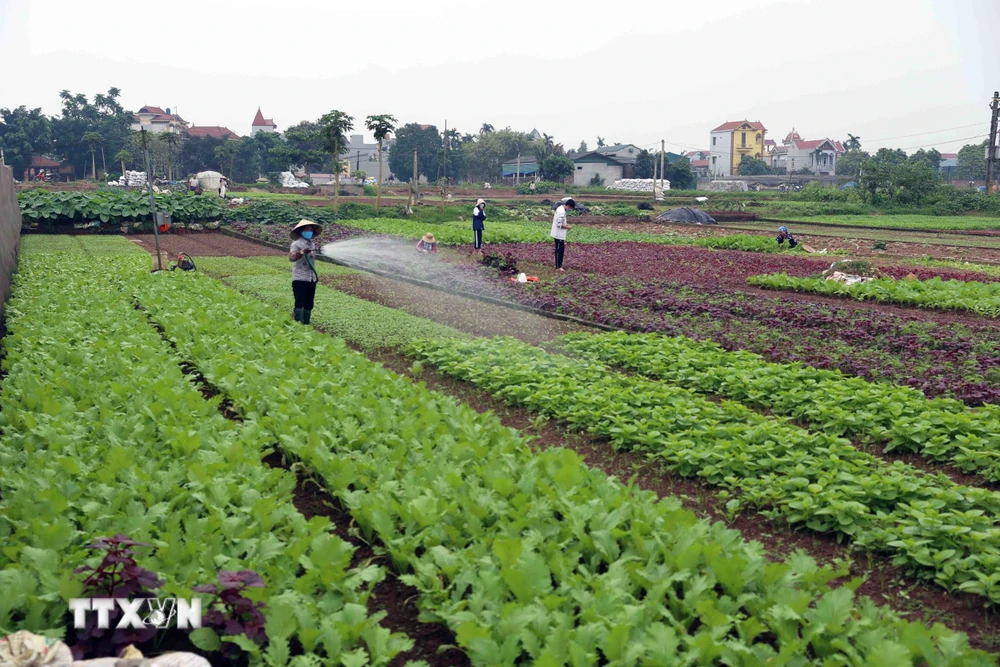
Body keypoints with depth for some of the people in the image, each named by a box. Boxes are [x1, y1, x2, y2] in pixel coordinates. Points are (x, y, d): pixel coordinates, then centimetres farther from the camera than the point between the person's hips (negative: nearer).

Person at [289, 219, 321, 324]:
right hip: (300, 279, -7)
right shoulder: (297, 244, -9)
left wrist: (315, 274, 26)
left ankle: (306, 323, 16)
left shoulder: (312, 244, 14)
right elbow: (291, 258, -25)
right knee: (300, 303, -11)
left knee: (309, 304, 9)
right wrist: (301, 252, -41)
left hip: (311, 279, 7)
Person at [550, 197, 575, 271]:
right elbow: (559, 224, -25)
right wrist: (567, 227, -12)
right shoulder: (562, 211, -23)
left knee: (560, 250, 16)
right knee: (559, 250, -1)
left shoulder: (560, 208, 8)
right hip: (559, 235, -10)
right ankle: (558, 267, 6)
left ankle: (558, 265, 24)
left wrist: (565, 225, 11)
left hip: (558, 234, 10)